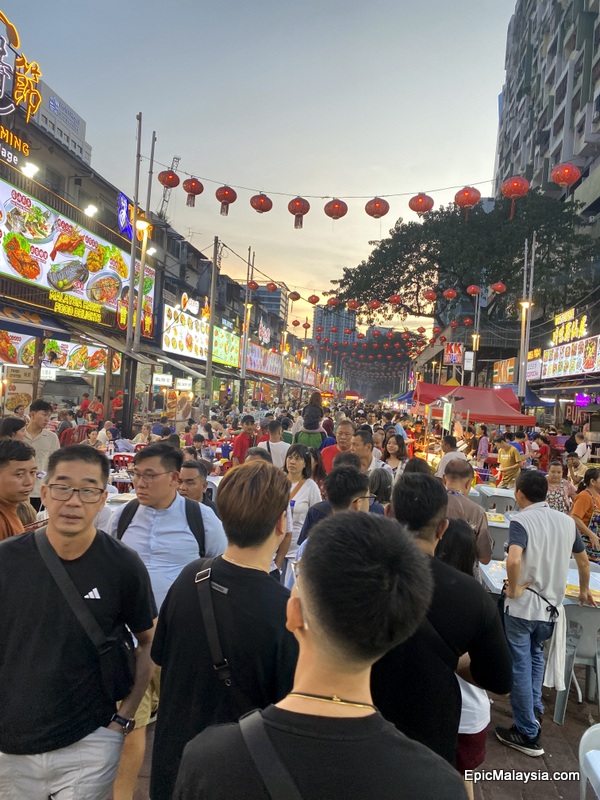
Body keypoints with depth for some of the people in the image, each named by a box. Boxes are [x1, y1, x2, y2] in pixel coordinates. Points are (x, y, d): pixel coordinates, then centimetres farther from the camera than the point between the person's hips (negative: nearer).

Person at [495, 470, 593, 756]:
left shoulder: (521, 521, -16)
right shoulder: (567, 521, 2)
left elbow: (514, 560, -33)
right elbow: (583, 561, 15)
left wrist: (513, 589, -16)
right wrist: (584, 591, 31)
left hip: (522, 605, -6)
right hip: (551, 605, 6)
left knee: (520, 666, 7)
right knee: (535, 654, 29)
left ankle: (528, 734, 17)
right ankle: (535, 708, 38)